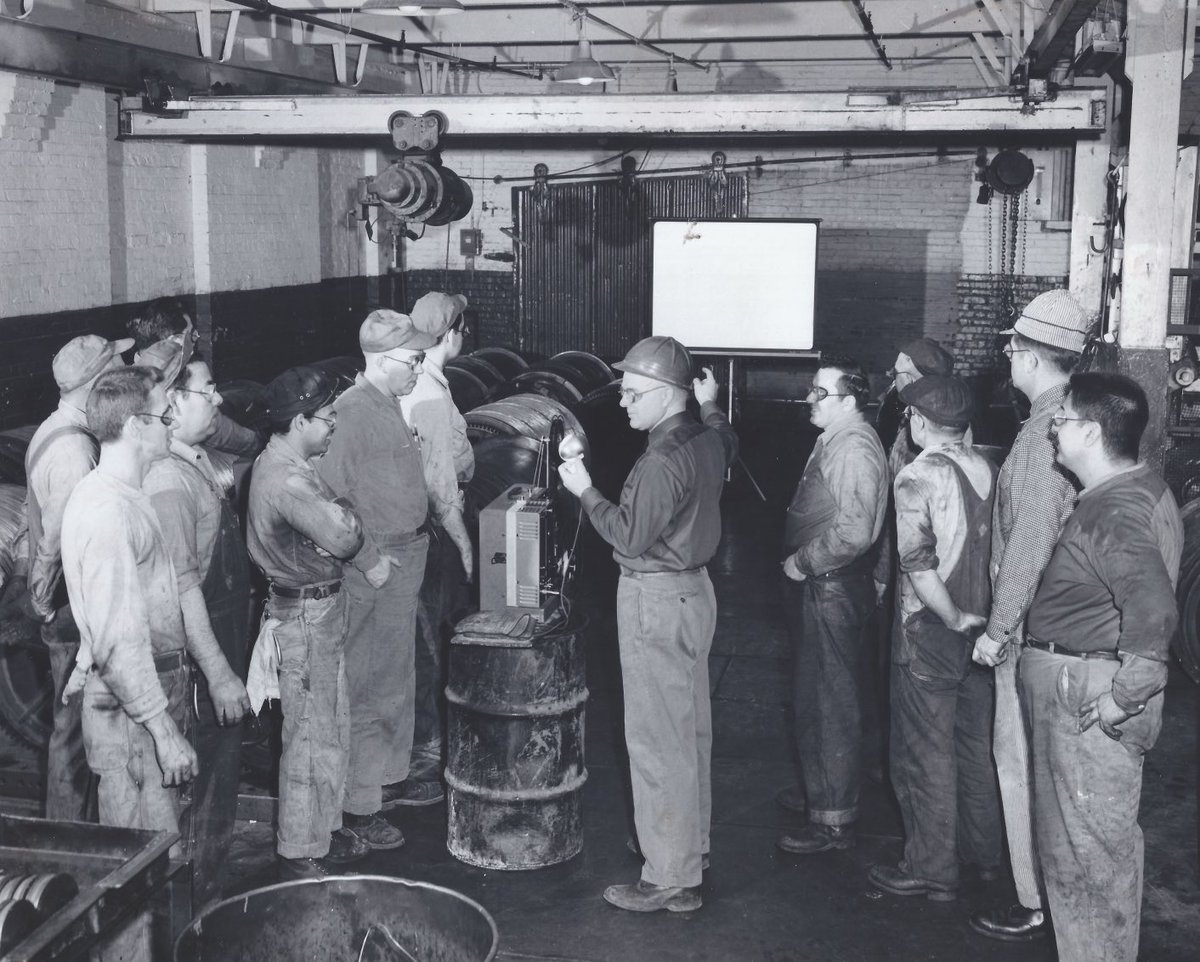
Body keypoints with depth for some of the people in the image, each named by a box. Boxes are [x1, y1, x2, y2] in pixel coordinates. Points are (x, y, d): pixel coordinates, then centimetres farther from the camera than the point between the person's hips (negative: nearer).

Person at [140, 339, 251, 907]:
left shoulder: (199, 465, 9)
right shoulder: (169, 481, -22)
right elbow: (182, 586, -25)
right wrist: (219, 673, -24)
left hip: (223, 643, 10)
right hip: (199, 665, -10)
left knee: (221, 775, 19)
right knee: (207, 789, 2)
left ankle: (212, 897, 33)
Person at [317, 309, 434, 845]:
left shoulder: (389, 405, 12)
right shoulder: (353, 411, -18)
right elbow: (331, 496, -24)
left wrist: (414, 543, 15)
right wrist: (370, 560, -21)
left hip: (407, 555, 10)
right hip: (377, 565, -10)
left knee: (398, 679, 20)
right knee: (368, 688, -2)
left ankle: (392, 775, 35)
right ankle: (359, 804, 6)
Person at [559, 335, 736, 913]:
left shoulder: (662, 462, -24)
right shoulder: (708, 440, 4)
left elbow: (631, 537, -20)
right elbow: (729, 445, 28)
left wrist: (585, 492, -12)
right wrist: (711, 406, 32)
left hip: (656, 600, -10)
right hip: (693, 587, 10)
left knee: (657, 739, -3)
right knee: (689, 728, 19)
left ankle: (670, 878, 3)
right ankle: (692, 840, 33)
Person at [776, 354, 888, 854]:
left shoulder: (854, 448, -18)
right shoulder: (834, 441, 15)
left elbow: (854, 532, -27)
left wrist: (802, 562, -17)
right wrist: (800, 565, 13)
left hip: (833, 589, -10)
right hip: (819, 587, 10)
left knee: (830, 705, -3)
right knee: (813, 699, 19)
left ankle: (833, 821, 5)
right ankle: (822, 795, 32)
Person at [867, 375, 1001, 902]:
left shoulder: (917, 476, -16)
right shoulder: (986, 469, 3)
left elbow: (918, 563, -23)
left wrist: (954, 618, -15)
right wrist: (977, 613, 10)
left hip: (932, 629, -7)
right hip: (980, 625, 7)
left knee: (925, 754, 3)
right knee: (976, 744, 18)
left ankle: (932, 869, 11)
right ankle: (984, 852, 30)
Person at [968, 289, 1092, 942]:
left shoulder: (1045, 430, -19)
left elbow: (1031, 540, -22)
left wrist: (998, 629, -16)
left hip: (1033, 630, -9)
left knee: (1020, 758, 0)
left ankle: (1034, 906, 9)